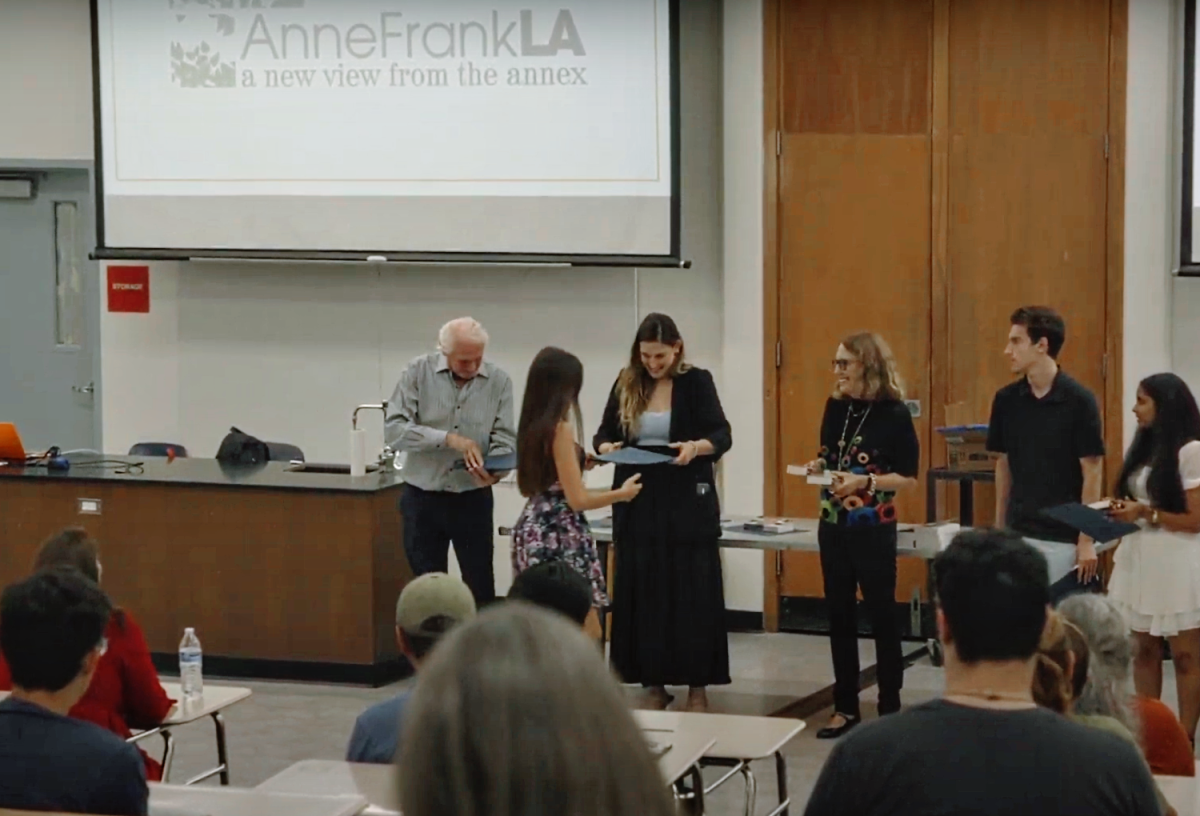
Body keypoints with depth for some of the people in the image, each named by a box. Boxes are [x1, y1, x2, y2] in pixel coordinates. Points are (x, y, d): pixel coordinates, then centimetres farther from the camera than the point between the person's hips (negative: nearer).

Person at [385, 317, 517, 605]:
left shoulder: (499, 382, -3)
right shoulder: (418, 373, -6)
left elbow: (505, 439, -6)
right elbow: (394, 429, -14)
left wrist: (494, 469, -29)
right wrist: (448, 438, -26)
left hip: (473, 500, 0)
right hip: (422, 498, 0)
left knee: (480, 587, 3)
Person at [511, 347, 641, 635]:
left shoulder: (531, 427, 8)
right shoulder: (560, 429, -16)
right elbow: (577, 499, -15)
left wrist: (580, 464, 29)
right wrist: (622, 493, -1)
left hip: (533, 531, 9)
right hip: (559, 535, -9)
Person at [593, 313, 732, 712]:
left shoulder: (697, 382, -2)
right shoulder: (626, 384, 6)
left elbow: (723, 435, -5)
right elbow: (604, 432, 11)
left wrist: (698, 447, -26)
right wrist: (605, 446, -12)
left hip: (687, 502, -3)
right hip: (638, 503, 3)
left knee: (691, 594, -1)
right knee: (643, 594, 5)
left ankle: (697, 685, 7)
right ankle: (655, 684, 14)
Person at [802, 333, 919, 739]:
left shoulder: (894, 413, -11)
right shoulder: (836, 407, 4)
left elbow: (908, 477, -10)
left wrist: (865, 481, -22)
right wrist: (819, 465, -3)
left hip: (873, 530, -5)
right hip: (833, 526, 5)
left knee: (881, 616, 4)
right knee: (839, 616, 9)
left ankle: (890, 709, 12)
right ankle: (846, 707, 17)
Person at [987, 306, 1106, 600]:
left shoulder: (1078, 400, -11)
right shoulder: (1006, 399, 3)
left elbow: (1092, 473, -9)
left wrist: (1087, 540, -11)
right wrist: (999, 528, 11)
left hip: (1066, 539, -5)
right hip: (1019, 535, 5)